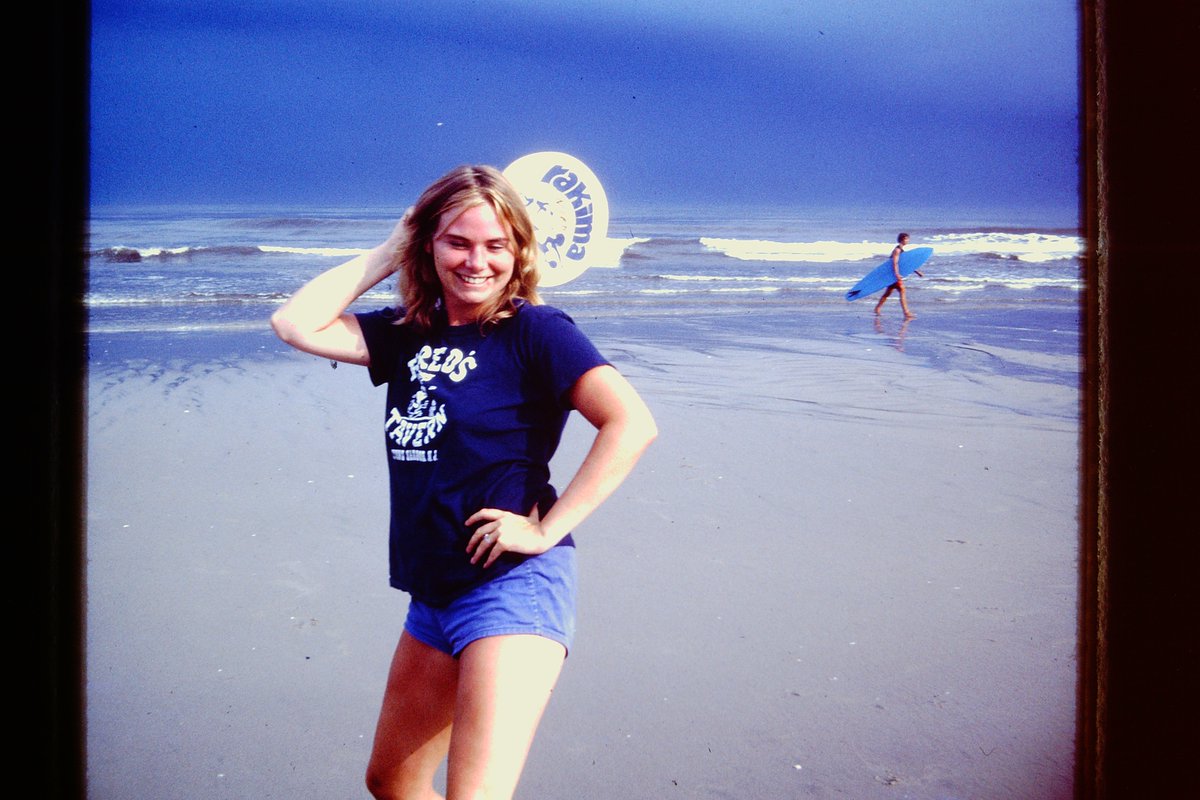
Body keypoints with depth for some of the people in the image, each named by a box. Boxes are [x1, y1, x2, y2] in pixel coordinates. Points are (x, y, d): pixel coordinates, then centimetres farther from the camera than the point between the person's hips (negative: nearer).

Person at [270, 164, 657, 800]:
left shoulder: (533, 330, -10)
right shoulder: (408, 334, 9)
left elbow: (632, 425, -21)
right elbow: (295, 323, 2)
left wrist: (548, 529, -19)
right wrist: (388, 253, 4)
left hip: (514, 585, -8)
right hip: (433, 595, 8)